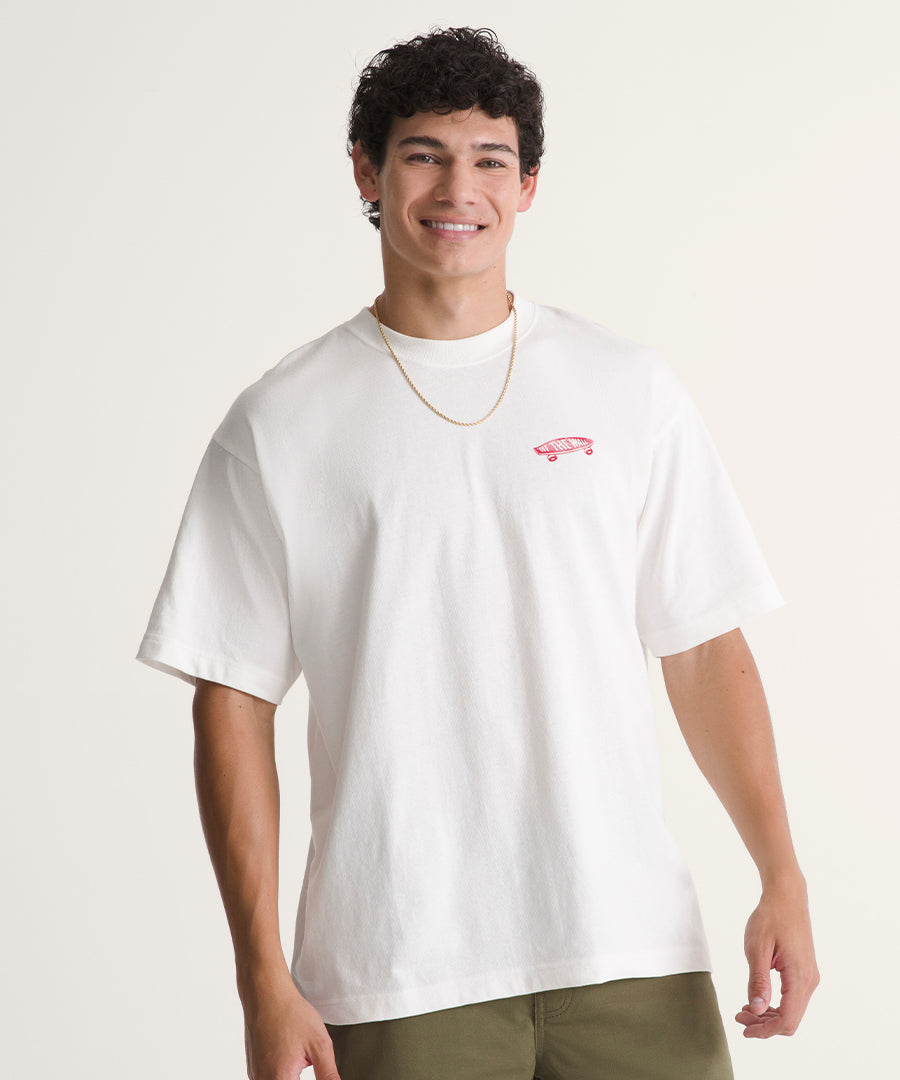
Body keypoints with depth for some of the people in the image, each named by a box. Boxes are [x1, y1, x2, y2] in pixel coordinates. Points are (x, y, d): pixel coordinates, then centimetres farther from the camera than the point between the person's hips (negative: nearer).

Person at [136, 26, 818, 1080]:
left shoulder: (630, 390, 7)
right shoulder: (279, 424, 2)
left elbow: (705, 650, 8)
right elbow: (234, 703, 1)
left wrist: (782, 879, -2)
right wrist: (262, 977, -4)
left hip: (631, 952, 2)